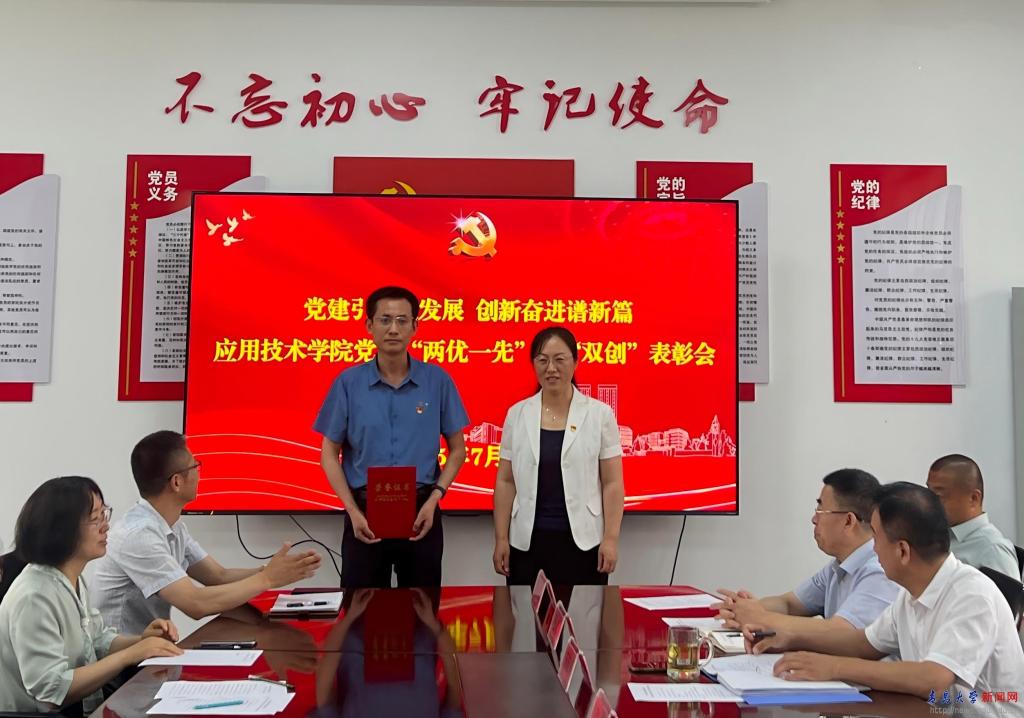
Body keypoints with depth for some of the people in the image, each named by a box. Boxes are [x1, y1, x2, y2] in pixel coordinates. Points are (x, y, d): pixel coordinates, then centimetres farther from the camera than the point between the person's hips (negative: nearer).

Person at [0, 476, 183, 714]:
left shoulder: (74, 579, 4)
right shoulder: (34, 597, -24)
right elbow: (52, 691, -26)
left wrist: (140, 641, -5)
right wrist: (130, 654, -24)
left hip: (85, 706, 8)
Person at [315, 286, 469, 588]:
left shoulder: (438, 380, -2)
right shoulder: (348, 382, -3)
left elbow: (457, 449, 5)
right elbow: (329, 454, 2)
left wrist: (433, 500, -9)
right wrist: (353, 511, -9)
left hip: (420, 510, 0)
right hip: (365, 511, 0)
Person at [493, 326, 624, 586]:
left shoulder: (600, 414, -2)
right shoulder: (517, 414, 3)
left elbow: (612, 483, -2)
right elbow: (505, 482, 5)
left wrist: (611, 538, -7)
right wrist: (501, 539, 1)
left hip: (582, 540, -1)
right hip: (527, 540, 2)